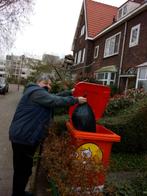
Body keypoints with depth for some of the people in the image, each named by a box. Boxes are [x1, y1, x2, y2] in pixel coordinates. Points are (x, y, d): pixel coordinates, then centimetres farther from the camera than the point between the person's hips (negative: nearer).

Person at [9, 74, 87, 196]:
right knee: (22, 170, 3)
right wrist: (76, 100, -15)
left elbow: (55, 96, 18)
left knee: (24, 168, 22)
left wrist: (70, 92, 11)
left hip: (25, 136, 11)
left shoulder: (41, 93, 19)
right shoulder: (36, 92, -16)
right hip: (23, 137, -11)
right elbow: (55, 101, -24)